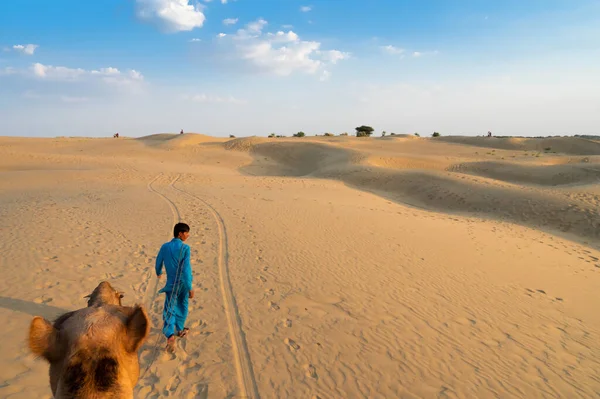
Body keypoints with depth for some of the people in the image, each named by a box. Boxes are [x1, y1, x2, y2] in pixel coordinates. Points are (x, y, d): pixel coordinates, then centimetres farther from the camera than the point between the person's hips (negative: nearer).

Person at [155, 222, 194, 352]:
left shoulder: (165, 247, -3)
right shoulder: (185, 248, -15)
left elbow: (158, 262, 13)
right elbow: (186, 269, -19)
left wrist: (158, 272, 36)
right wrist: (190, 288, -15)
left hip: (172, 283, 2)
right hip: (183, 282, -1)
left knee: (169, 309, 0)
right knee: (182, 306, 20)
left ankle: (170, 335, -19)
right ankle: (179, 329, 35)